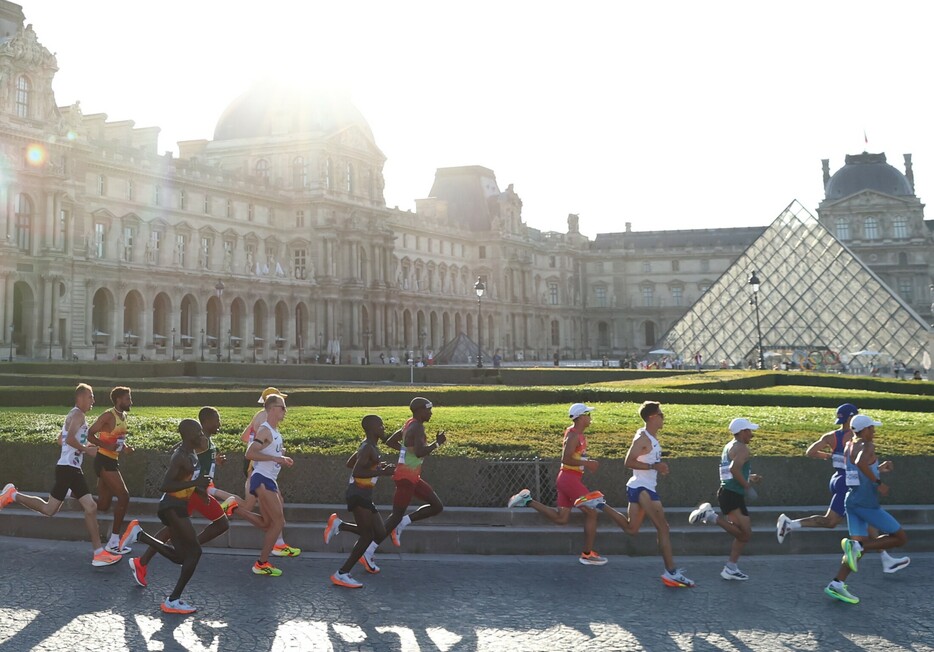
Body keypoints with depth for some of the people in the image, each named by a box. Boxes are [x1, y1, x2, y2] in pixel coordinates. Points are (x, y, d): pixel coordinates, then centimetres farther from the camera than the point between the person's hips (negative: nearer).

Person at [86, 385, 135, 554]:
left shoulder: (124, 416, 13)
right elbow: (90, 435, -16)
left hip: (112, 461, 9)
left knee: (104, 505, 11)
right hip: (104, 461, -9)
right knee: (124, 497, -12)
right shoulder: (108, 416, -14)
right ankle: (114, 542, -6)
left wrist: (126, 447, 6)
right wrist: (106, 446, -26)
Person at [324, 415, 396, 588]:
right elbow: (356, 472, -26)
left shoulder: (371, 447, 15)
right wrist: (382, 472, -26)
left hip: (364, 496, 10)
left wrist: (376, 465, 21)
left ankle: (339, 525, 17)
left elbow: (350, 463, 26)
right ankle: (342, 574, -3)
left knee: (380, 533, 8)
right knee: (368, 535, -9)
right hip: (358, 495, -10)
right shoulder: (368, 448, -16)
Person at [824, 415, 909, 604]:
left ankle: (837, 584, -3)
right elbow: (860, 462, -36)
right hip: (867, 504, -8)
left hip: (852, 501, 8)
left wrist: (878, 468, 25)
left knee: (860, 544, 10)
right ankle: (857, 546, -13)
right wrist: (878, 482, -27)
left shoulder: (849, 446, 12)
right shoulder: (867, 446, -14)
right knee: (901, 538, 4)